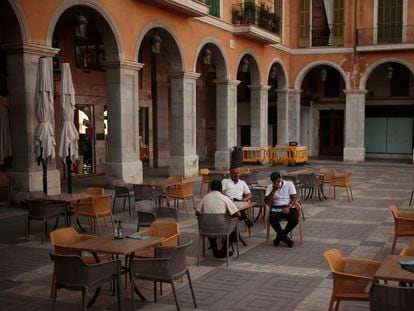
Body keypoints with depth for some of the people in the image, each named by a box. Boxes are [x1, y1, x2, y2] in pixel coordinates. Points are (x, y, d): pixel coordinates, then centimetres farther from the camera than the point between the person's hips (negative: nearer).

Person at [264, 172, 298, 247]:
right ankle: (284, 237, -9)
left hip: (289, 207, 0)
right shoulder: (270, 187, 6)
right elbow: (267, 202, -5)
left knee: (294, 219, -31)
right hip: (276, 208, 0)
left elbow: (293, 198, -3)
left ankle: (280, 236, -4)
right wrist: (273, 190, -13)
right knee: (272, 218, -34)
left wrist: (288, 207, -22)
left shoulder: (289, 184, 3)